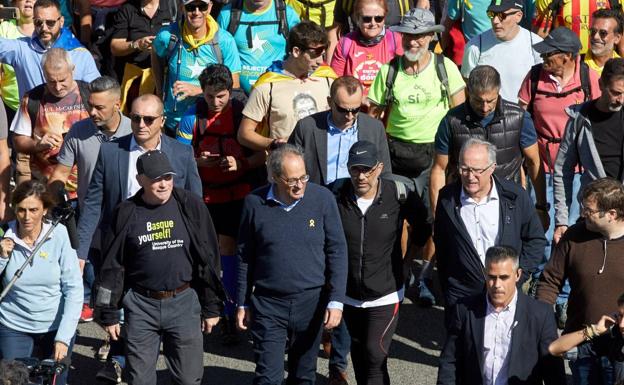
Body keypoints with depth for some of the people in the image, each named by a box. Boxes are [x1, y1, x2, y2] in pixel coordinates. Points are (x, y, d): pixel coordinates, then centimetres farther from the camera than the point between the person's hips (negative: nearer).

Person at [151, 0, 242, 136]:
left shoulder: (225, 41, -13)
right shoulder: (167, 36, -12)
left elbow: (234, 87, -11)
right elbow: (156, 54, 12)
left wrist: (197, 90, -21)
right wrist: (160, 90, 8)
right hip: (174, 123, 1)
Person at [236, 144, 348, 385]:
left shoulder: (322, 198, -7)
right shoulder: (255, 203, -5)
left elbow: (337, 251, -2)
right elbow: (244, 256, 5)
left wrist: (336, 301, -6)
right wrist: (242, 303, 7)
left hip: (311, 302, 1)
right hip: (268, 303, -1)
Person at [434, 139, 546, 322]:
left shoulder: (515, 195, -7)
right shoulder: (447, 198, -4)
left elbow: (536, 239, 4)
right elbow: (441, 245, 7)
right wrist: (447, 288, 7)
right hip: (461, 297, 1)